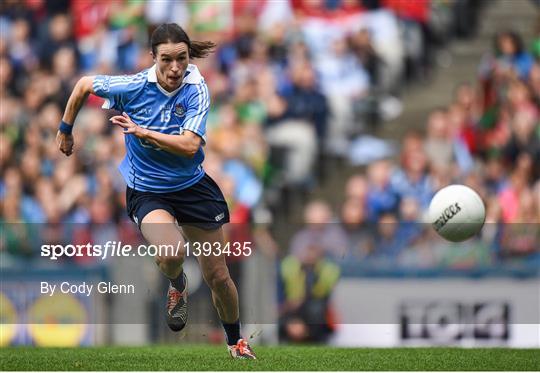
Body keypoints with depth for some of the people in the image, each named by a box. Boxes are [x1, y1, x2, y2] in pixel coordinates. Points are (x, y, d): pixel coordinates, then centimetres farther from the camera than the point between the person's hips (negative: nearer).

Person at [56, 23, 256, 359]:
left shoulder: (197, 89, -17)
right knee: (171, 253, -32)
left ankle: (236, 342, 35)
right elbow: (84, 84, 0)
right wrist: (66, 130, 11)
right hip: (147, 191, -1)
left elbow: (190, 146, -27)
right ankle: (178, 287, 6)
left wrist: (142, 132, -31)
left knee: (218, 277, 7)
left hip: (192, 186, 2)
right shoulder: (133, 87, -18)